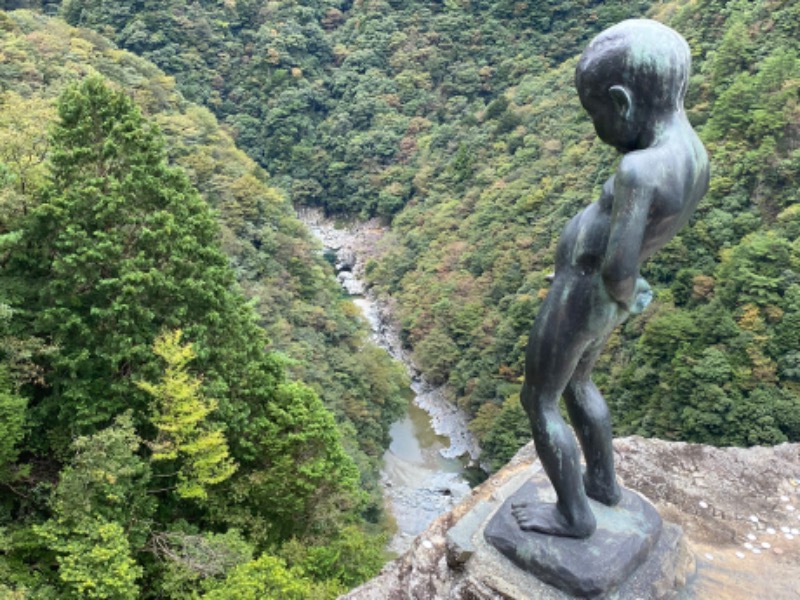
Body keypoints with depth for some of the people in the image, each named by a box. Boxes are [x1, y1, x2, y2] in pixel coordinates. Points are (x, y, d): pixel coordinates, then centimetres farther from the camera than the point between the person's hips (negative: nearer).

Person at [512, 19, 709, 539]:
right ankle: (604, 481, 45)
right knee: (576, 383, 28)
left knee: (539, 401, 12)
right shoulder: (693, 154, -4)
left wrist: (624, 296, -19)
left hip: (581, 297, -9)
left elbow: (618, 269, -38)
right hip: (600, 295, 9)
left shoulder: (642, 171, -33)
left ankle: (574, 514, 26)